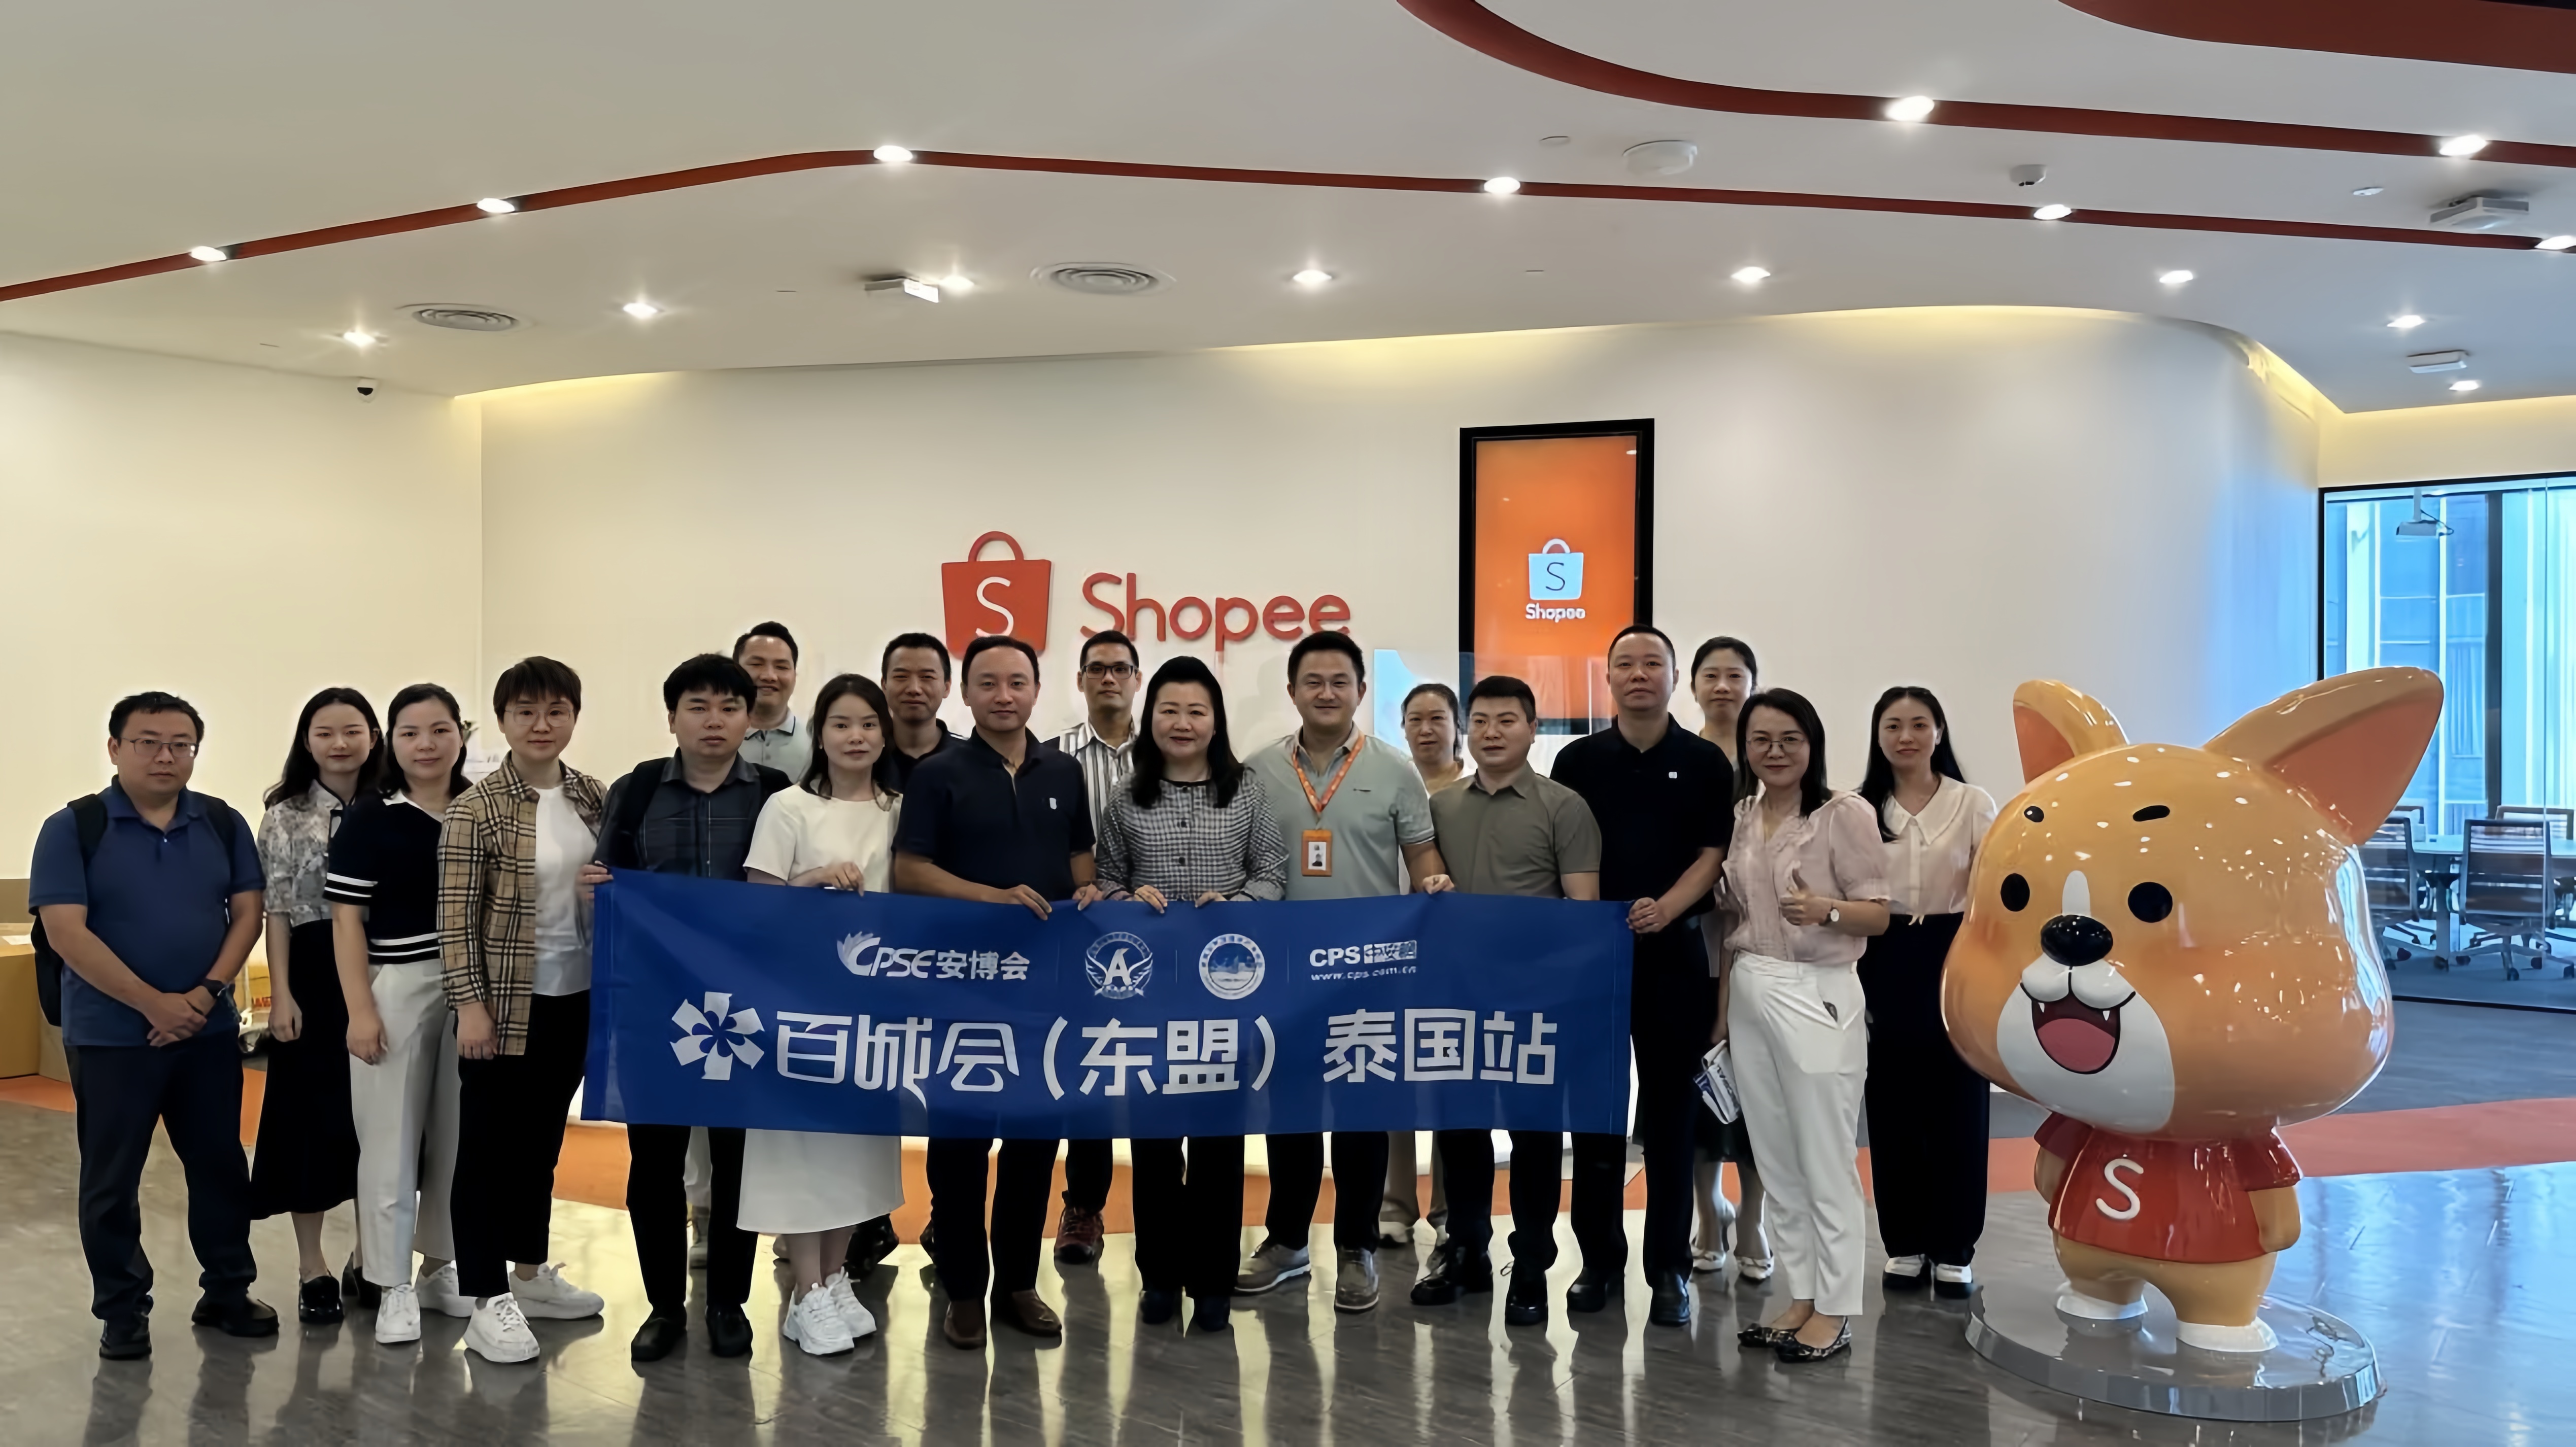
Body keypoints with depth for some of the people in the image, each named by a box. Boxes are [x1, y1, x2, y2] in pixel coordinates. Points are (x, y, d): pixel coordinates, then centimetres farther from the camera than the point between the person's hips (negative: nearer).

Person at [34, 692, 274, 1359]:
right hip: (109, 1036, -3)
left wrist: (208, 992, -13)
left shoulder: (224, 823, 4)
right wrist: (154, 1004, -17)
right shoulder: (73, 828, -6)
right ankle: (122, 1310, 18)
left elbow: (247, 912, 2)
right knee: (111, 1179, 6)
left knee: (221, 1166, 9)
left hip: (210, 1032, 3)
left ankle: (227, 1291, 23)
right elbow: (65, 932, -13)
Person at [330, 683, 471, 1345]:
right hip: (396, 989, -3)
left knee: (458, 1136, 11)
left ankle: (441, 1267, 26)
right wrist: (360, 1009, -10)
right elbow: (348, 919, -5)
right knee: (391, 1139, 3)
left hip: (471, 990, 3)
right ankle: (393, 1286, 13)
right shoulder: (370, 818, -4)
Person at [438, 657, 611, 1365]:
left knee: (541, 1139, 17)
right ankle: (486, 1301, 10)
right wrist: (471, 1003, -15)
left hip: (574, 996, 5)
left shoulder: (592, 798, 5)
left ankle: (530, 1272, 30)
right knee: (488, 1145, 3)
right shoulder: (475, 808, -10)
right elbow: (455, 916, -11)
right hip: (506, 1000, -5)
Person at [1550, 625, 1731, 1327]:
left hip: (1673, 953, -1)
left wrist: (1667, 908, -16)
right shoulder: (1578, 760, 7)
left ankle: (1670, 1268, 10)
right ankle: (1599, 1258, 16)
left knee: (1670, 1112, 3)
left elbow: (1714, 853, -1)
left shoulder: (1705, 762, 5)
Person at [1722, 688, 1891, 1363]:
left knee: (1825, 1160, 1)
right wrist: (1723, 1007, 14)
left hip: (1817, 998, -6)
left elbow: (1878, 914, -8)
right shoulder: (1742, 815, 10)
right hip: (1751, 997, 6)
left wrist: (1826, 910, -28)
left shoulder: (1844, 813, -8)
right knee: (1776, 1158, 11)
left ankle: (1834, 1310, 11)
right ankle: (1800, 1296, 22)